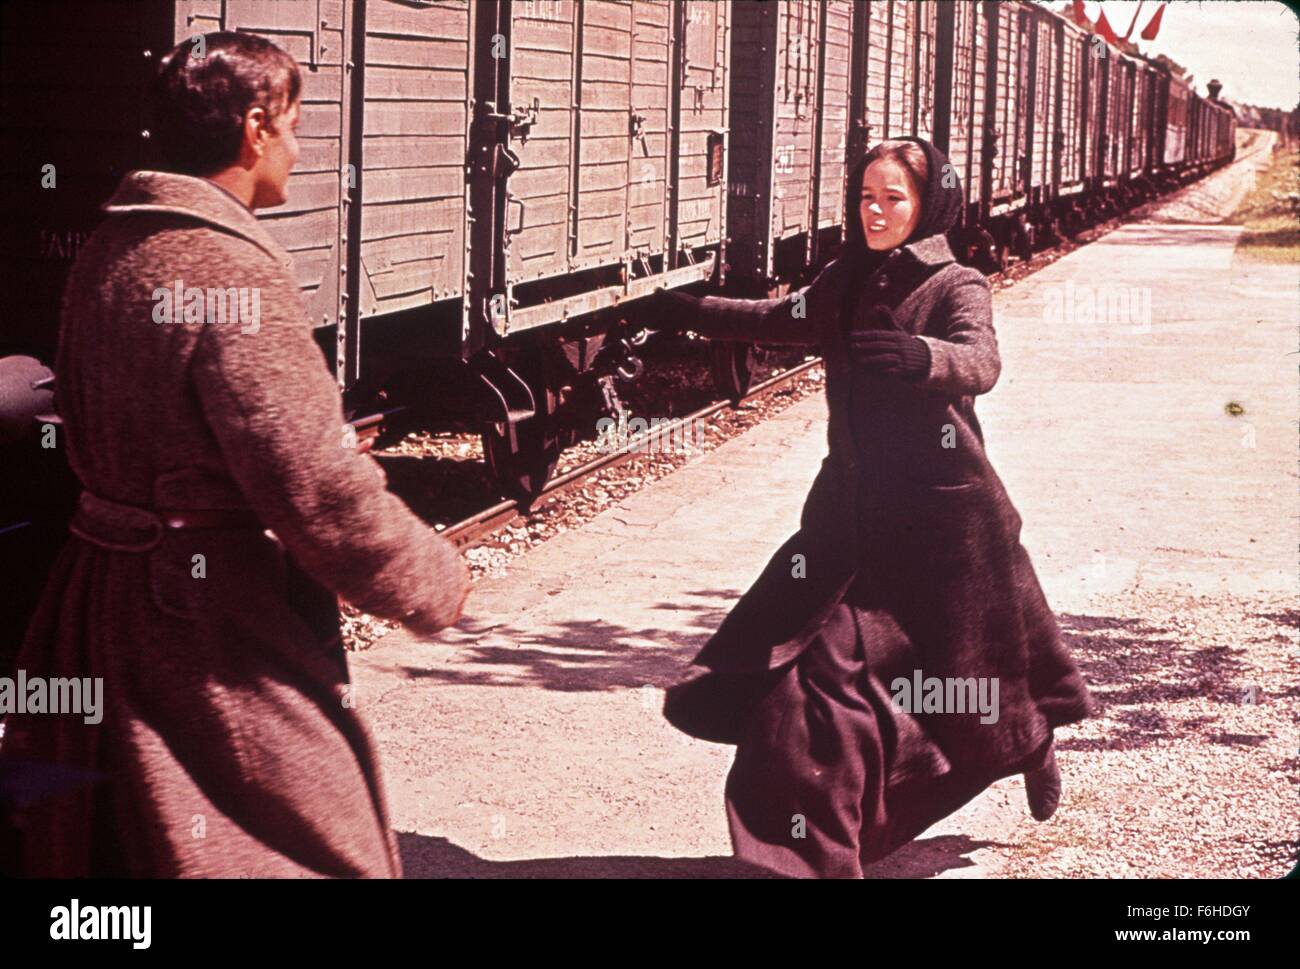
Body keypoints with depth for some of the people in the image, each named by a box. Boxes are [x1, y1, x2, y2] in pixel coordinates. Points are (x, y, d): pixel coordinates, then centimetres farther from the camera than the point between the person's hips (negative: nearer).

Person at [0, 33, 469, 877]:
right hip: (216, 617, -9)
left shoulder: (110, 252, 7)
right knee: (311, 844, 2)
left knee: (109, 839, 19)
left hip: (102, 582, 9)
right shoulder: (231, 272, -22)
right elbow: (318, 488, -24)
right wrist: (435, 583, -10)